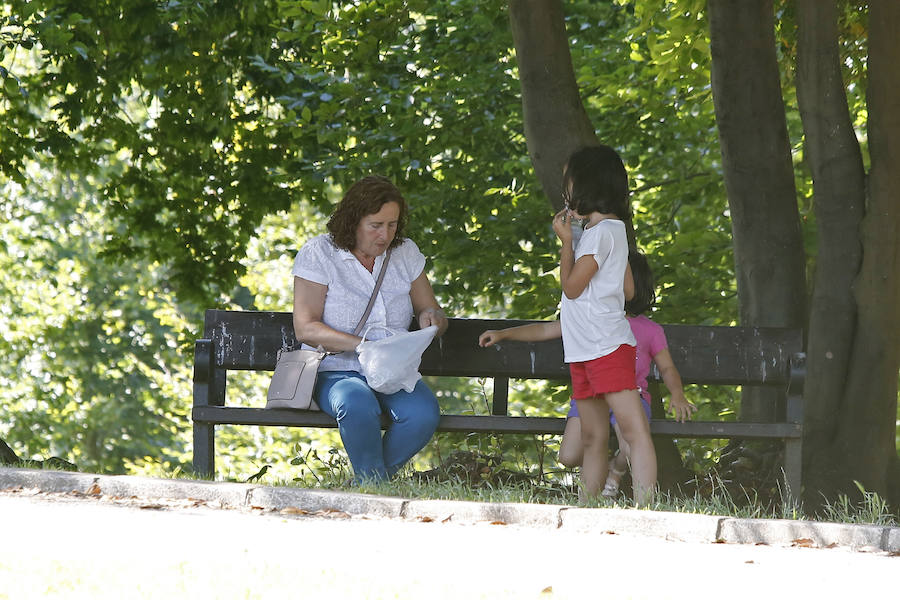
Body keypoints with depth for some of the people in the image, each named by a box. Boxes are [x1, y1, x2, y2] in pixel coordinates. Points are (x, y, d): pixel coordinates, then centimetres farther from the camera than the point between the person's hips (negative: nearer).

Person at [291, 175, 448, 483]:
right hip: (336, 371, -4)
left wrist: (431, 318, -9)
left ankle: (373, 479, -7)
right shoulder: (318, 254, -4)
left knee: (423, 412, -30)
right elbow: (305, 328, -11)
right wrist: (360, 345, -26)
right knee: (358, 406, -39)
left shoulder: (406, 253, 10)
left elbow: (430, 311, 18)